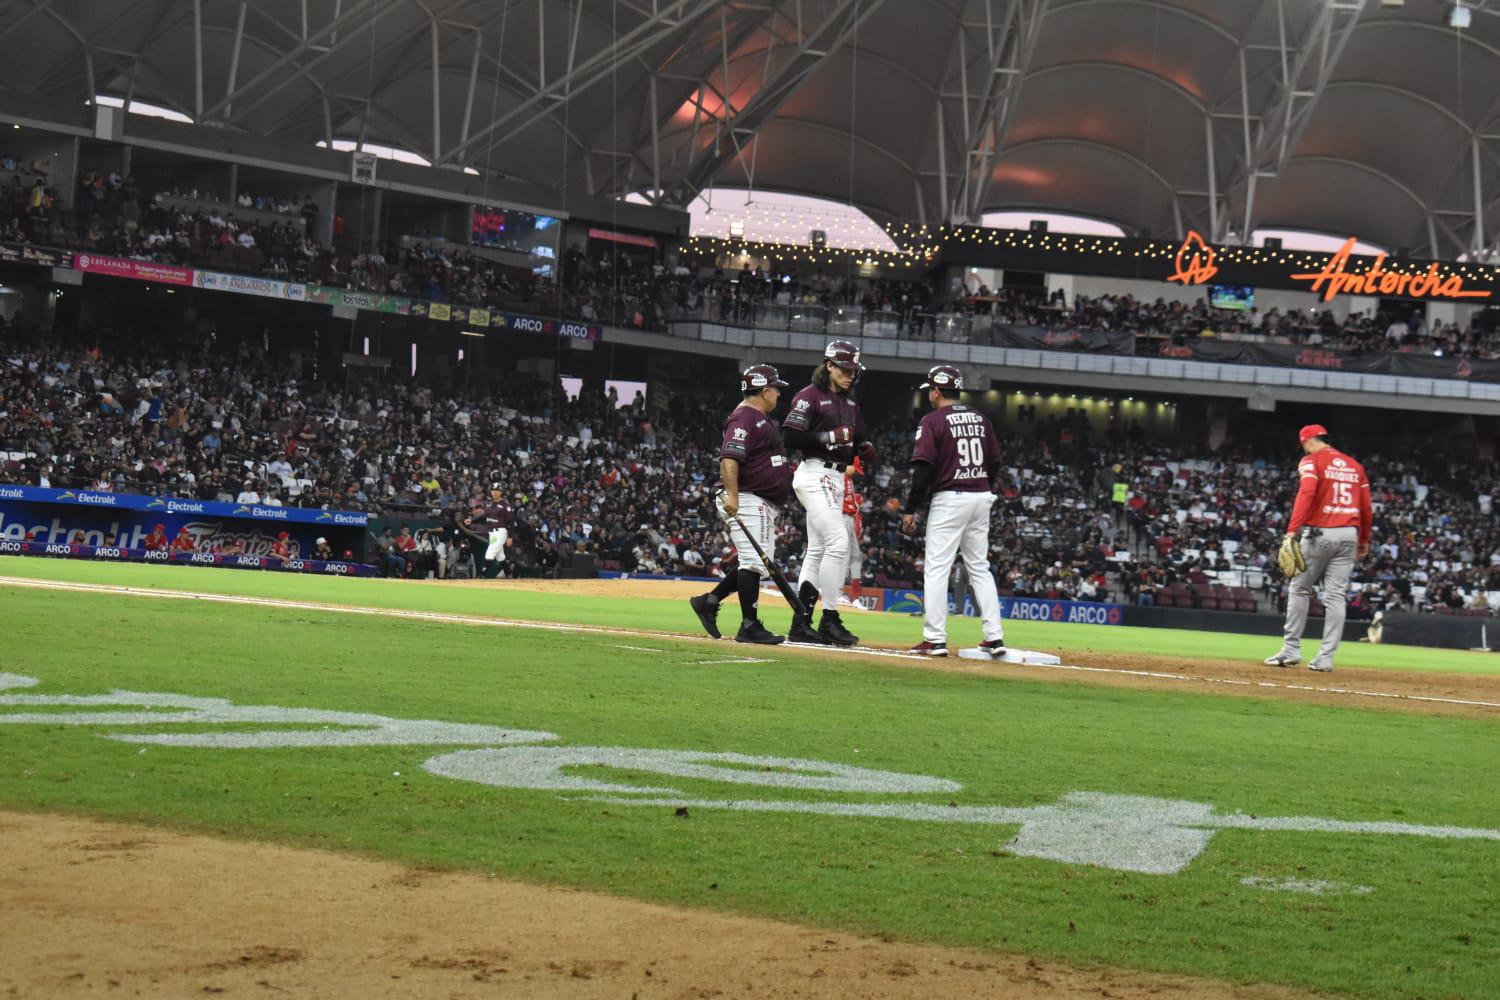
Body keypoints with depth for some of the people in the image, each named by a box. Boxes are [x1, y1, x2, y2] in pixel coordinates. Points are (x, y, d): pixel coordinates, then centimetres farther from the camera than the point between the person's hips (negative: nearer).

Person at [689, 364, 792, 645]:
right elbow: (729, 458, -24)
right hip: (747, 499, -11)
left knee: (757, 564, 12)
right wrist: (731, 495, -33)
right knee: (754, 561, -12)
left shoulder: (763, 419, 21)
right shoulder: (745, 417, -13)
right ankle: (749, 626, -10)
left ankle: (708, 601, 16)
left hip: (764, 505, 11)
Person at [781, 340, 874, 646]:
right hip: (815, 474, -9)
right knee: (838, 542, -17)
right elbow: (791, 436, -16)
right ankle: (830, 621, -13)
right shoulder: (809, 396, -8)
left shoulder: (849, 401, 17)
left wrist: (865, 449, 0)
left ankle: (800, 625, 11)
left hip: (836, 477, 9)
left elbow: (857, 438, 22)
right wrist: (829, 437, -21)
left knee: (817, 550, 8)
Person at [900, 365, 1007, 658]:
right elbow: (994, 463, 12)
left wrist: (910, 510, -9)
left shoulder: (933, 421, -8)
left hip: (949, 499, -6)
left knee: (936, 568, -3)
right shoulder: (981, 419, 11)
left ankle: (935, 639, -7)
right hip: (981, 497, 6)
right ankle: (994, 637, 7)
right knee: (980, 567, 12)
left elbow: (923, 469, -13)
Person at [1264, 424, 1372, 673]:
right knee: (1336, 596, 3)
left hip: (1319, 533, -5)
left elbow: (1306, 494, -19)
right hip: (1349, 534, 5)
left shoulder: (1312, 461, -3)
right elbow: (1366, 505, 13)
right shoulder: (1355, 465, 15)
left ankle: (1291, 649, 7)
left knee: (1299, 589, 7)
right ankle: (1326, 657, -1)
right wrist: (1364, 539, 23)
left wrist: (1292, 530, -26)